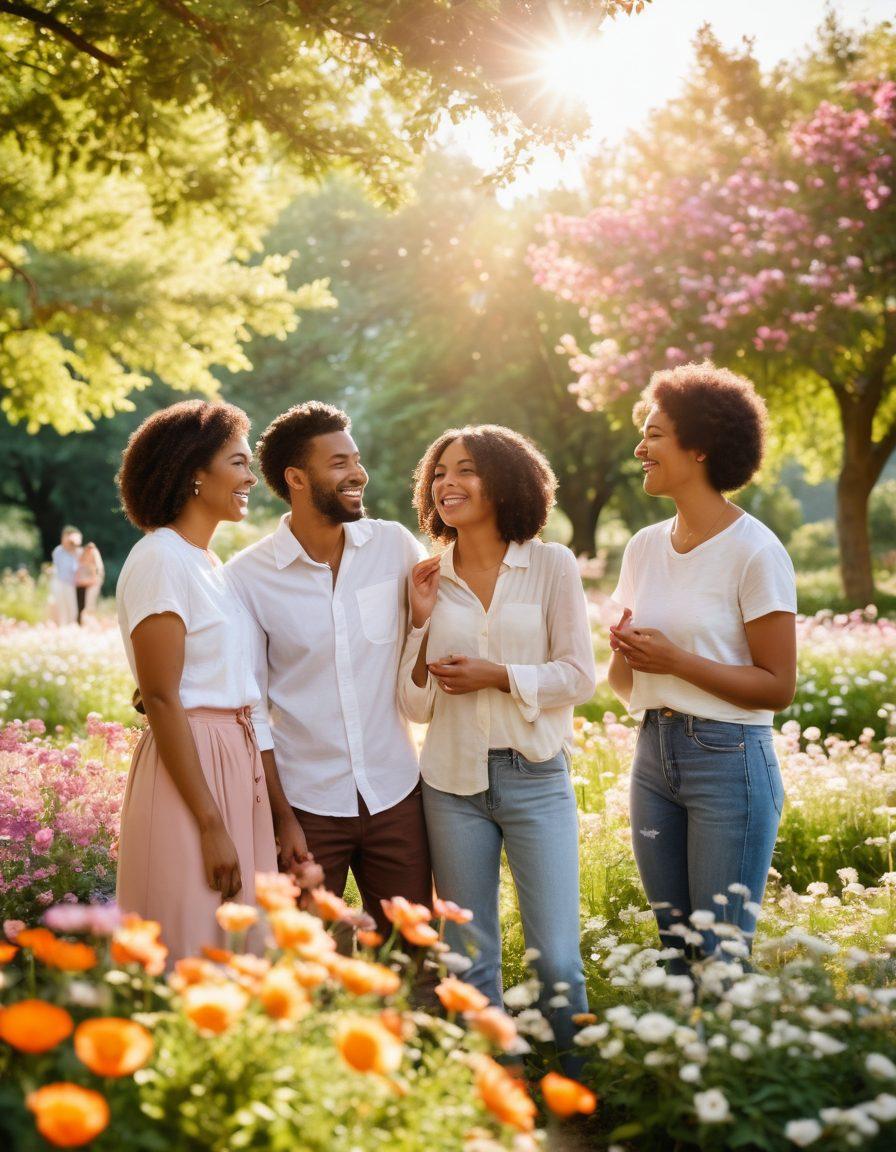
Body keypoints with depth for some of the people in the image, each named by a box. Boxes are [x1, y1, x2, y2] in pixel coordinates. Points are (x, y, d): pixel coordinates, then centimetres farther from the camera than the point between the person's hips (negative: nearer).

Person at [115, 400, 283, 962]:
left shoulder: (212, 565, 14)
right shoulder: (160, 560, -12)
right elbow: (162, 701, -16)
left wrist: (279, 808, 16)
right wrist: (212, 826, -18)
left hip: (239, 766, 8)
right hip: (187, 766, -8)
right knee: (193, 956, -1)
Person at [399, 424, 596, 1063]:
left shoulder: (552, 566, -1)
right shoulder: (429, 580, 6)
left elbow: (579, 676, -3)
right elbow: (417, 705, 5)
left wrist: (496, 675, -13)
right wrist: (421, 622, -6)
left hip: (536, 777, -2)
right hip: (453, 782, 2)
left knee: (556, 961, -4)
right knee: (470, 961, 10)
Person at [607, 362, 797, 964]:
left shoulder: (754, 551, -10)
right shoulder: (645, 547, 9)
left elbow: (778, 687, -11)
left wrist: (676, 661, -17)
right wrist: (626, 651, -8)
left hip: (729, 759, -6)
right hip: (654, 754, 7)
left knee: (722, 958, -1)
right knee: (675, 949, 14)